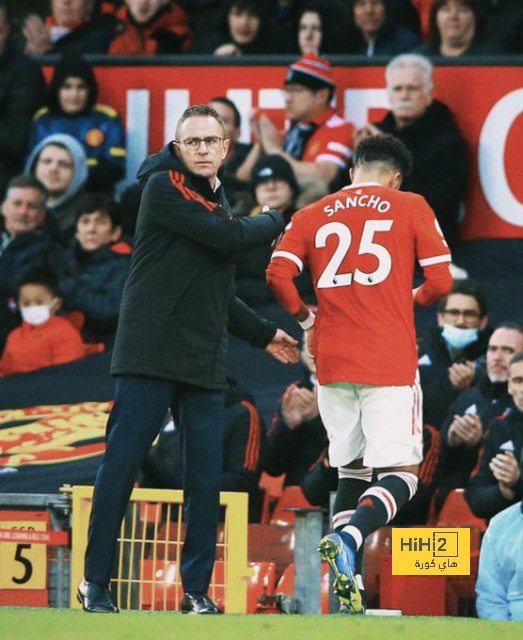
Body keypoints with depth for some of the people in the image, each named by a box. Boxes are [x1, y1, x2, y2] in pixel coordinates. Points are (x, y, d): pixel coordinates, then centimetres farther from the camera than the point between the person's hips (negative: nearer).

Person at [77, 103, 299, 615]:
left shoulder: (217, 202, 20)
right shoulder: (163, 188, -5)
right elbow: (230, 238, -14)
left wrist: (263, 334, 27)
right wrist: (273, 222, 4)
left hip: (205, 362, 7)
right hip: (149, 356, -7)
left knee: (206, 477, 2)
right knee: (121, 466, -6)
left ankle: (196, 591, 7)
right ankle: (95, 582, -1)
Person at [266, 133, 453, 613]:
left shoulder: (312, 215, 11)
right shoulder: (410, 208, 5)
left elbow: (278, 274, -2)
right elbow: (440, 282, 0)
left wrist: (306, 320, 15)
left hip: (332, 360, 4)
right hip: (390, 362, -4)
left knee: (352, 473, 16)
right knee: (401, 477, -3)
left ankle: (349, 589, 5)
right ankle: (350, 535, -32)